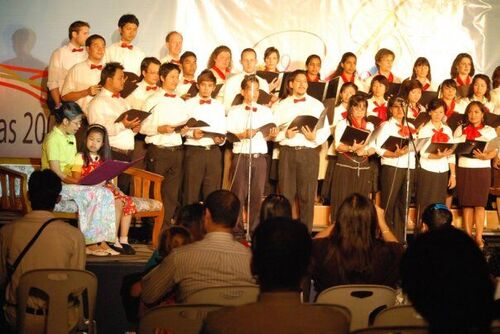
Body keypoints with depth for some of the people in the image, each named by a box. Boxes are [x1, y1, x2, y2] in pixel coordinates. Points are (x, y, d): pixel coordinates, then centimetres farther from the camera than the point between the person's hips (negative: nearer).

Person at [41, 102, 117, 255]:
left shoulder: (71, 138, 17)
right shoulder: (52, 139, -13)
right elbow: (57, 174, -18)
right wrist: (82, 182, -23)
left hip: (71, 183, 8)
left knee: (106, 193, -14)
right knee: (92, 194, -27)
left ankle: (101, 241, -17)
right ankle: (89, 244, -19)